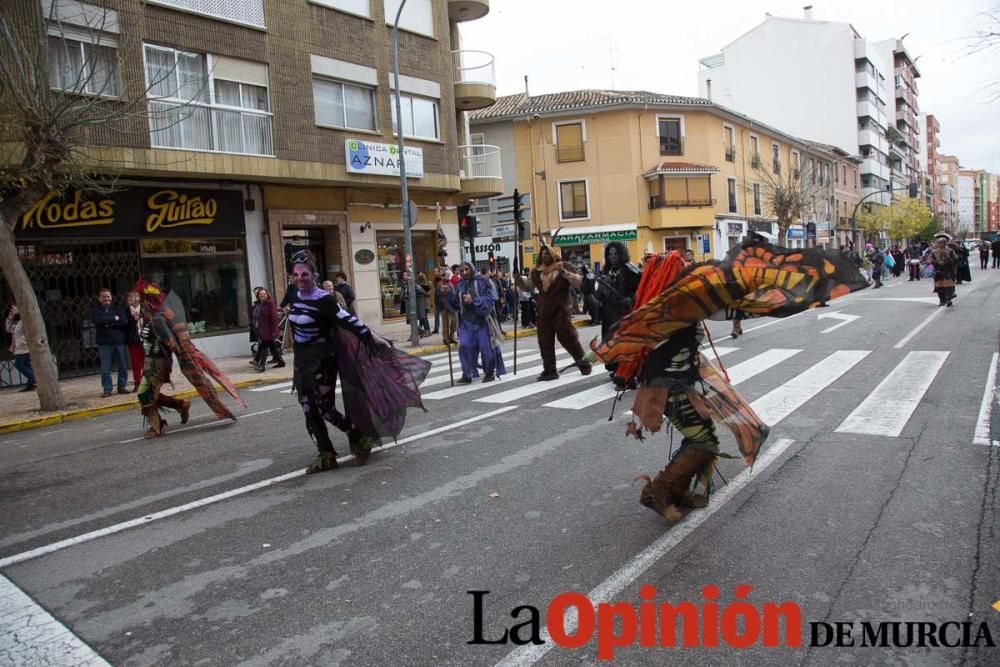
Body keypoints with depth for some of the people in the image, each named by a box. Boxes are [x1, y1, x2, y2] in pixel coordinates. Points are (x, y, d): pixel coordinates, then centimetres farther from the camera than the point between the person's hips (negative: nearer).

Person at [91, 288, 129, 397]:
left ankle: (122, 386, 14)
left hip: (119, 342, 2)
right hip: (104, 343, -2)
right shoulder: (95, 310, 7)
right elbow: (97, 320, -15)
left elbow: (125, 321, -4)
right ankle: (107, 389, 4)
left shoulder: (117, 309, 11)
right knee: (105, 368, -2)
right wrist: (114, 319, -10)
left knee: (122, 366, 4)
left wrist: (109, 324, -12)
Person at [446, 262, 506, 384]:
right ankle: (467, 374, 0)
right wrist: (449, 294, -12)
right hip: (466, 321, 4)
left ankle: (489, 372, 17)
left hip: (482, 320, -3)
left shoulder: (482, 281, -5)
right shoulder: (459, 286, 8)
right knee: (464, 346, -7)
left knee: (486, 347, 0)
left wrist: (473, 300, -24)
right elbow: (455, 305, 5)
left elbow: (489, 298, -14)